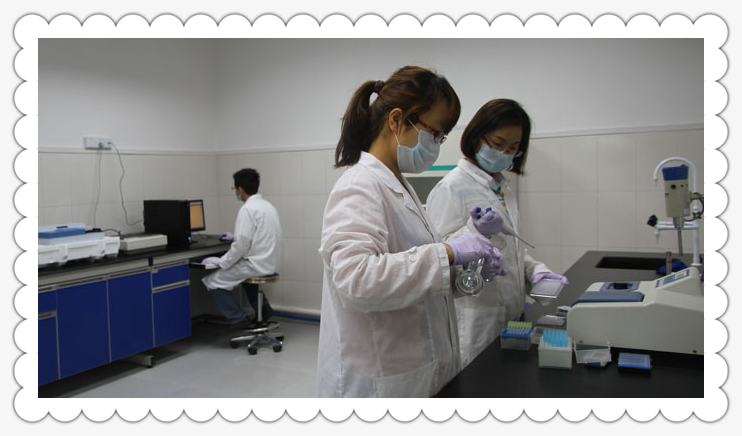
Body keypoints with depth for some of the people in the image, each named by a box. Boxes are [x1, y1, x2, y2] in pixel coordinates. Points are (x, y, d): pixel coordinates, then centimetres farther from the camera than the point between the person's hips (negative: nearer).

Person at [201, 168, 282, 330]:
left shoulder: (248, 209, -16)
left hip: (257, 265, -9)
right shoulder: (267, 205, 11)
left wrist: (221, 262, -9)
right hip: (271, 263, 9)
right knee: (243, 269, 37)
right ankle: (262, 306, 25)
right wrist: (235, 237, 33)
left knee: (213, 279, 0)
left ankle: (239, 318, 3)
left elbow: (242, 244, -20)